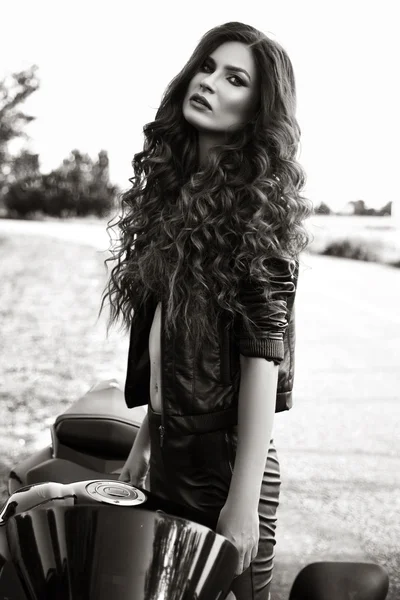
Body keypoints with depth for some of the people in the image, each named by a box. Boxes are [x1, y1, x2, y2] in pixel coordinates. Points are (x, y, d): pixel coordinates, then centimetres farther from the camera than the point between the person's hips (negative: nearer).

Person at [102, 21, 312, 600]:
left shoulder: (256, 206, -13)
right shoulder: (174, 185, 7)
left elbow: (263, 355, -18)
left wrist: (244, 501, -20)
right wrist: (145, 438, 13)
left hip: (223, 454, -7)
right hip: (169, 450, 7)